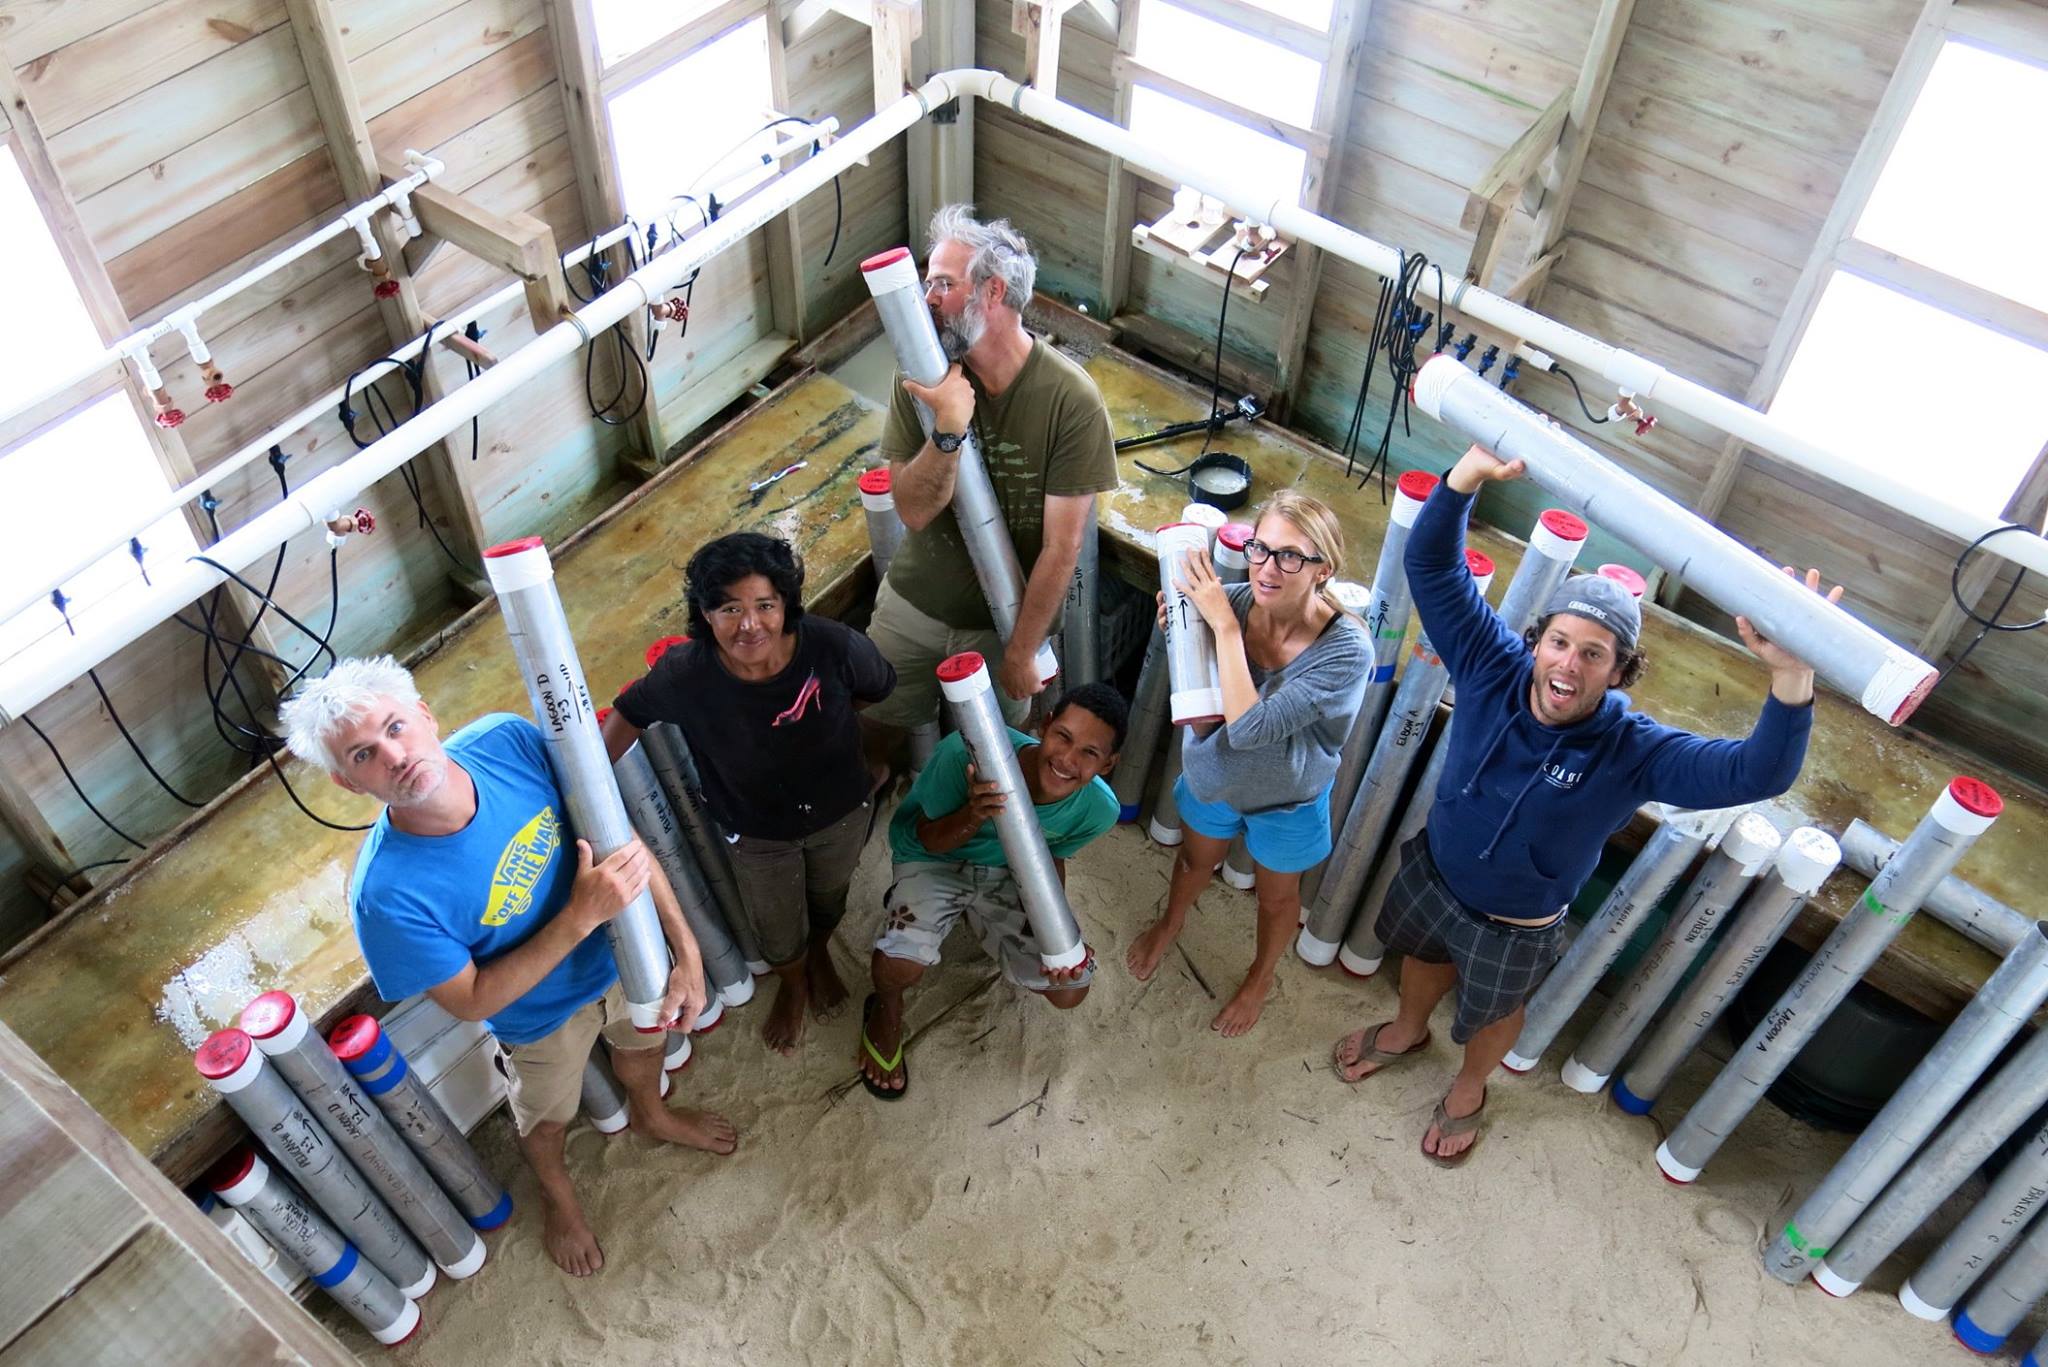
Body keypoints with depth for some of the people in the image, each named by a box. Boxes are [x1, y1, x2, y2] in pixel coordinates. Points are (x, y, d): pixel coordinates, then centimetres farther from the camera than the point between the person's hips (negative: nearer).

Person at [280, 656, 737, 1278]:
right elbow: (471, 1002, -26)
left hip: (622, 951, 3)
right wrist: (581, 917, -35)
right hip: (545, 1013, -2)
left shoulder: (508, 739, -31)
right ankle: (558, 1192, 64)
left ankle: (652, 1114, 69)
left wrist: (686, 949, -20)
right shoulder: (386, 893, -39)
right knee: (547, 1120, 28)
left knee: (643, 1041, 33)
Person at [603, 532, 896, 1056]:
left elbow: (877, 690, -11)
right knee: (777, 934, 23)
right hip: (756, 832, 0)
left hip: (840, 812, 1)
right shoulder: (684, 673, -33)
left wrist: (820, 721, -6)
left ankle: (820, 954, 68)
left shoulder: (834, 646, -35)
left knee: (829, 897, 31)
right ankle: (793, 986, 61)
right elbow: (630, 712, -11)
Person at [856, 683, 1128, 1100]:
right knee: (900, 963, -30)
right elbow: (929, 839, -21)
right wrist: (972, 817, -43)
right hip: (934, 860, -3)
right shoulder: (969, 752, -36)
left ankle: (977, 917, 25)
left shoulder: (1098, 809, -24)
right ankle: (886, 1013, 9)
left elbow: (1052, 857, -2)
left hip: (1009, 873, 4)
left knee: (1069, 991, 0)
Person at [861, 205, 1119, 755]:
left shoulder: (1072, 400, -26)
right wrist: (949, 429, -36)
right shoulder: (922, 376, -15)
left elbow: (1062, 548, -21)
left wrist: (1021, 652, -16)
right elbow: (914, 511, -19)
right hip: (911, 602, 3)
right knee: (884, 721, 22)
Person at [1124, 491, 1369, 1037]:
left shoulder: (1346, 649, -37)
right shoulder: (1232, 602, -28)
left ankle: (1262, 976, 59)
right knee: (1196, 859, 33)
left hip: (1286, 801, -3)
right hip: (1214, 773, 3)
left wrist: (1225, 626, -42)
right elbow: (1201, 723, -21)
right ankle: (1171, 923, 67)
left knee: (1276, 896, 27)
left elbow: (1250, 727, -43)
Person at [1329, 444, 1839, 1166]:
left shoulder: (1635, 751, -35)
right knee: (1422, 956, 34)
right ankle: (1407, 1030, 67)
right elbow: (1432, 564, -31)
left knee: (1493, 1013, 28)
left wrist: (1791, 676, -66)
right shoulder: (1494, 668, -28)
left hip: (1514, 927, -2)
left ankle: (1468, 1090, 60)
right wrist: (1470, 472, -48)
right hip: (1431, 871, 3)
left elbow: (1757, 774, -48)